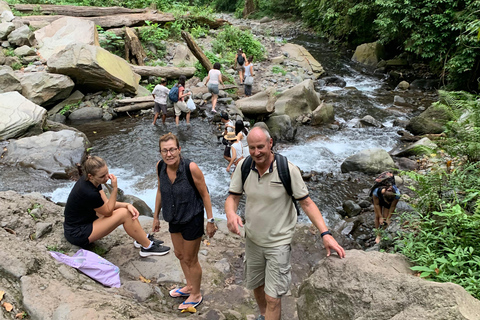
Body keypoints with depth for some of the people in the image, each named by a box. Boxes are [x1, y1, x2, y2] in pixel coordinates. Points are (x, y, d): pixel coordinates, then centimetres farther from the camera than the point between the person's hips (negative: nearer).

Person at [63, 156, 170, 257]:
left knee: (127, 209, 3)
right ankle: (148, 247, -3)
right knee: (124, 214, -18)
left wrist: (127, 205, -13)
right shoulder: (89, 193, -33)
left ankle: (144, 239, 13)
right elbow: (108, 211, -17)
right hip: (77, 235, -9)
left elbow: (106, 202, 1)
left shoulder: (87, 180, -5)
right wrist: (114, 189, -23)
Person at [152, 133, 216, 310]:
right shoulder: (160, 166, -11)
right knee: (179, 254, 24)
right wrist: (156, 217, 11)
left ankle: (196, 295, 36)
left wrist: (210, 221, -14)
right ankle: (190, 286, 49)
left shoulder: (191, 168, -28)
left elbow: (204, 194, -18)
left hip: (192, 219, -6)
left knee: (190, 259, 11)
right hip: (174, 218, 6)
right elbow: (160, 191, 4)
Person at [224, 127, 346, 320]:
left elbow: (306, 203, -15)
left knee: (272, 298, -3)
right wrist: (231, 214, -28)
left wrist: (325, 234, -24)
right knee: (256, 285, 25)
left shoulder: (288, 169, -21)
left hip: (278, 242, -4)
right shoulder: (243, 166, -10)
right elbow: (233, 197, -4)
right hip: (252, 239, 5)